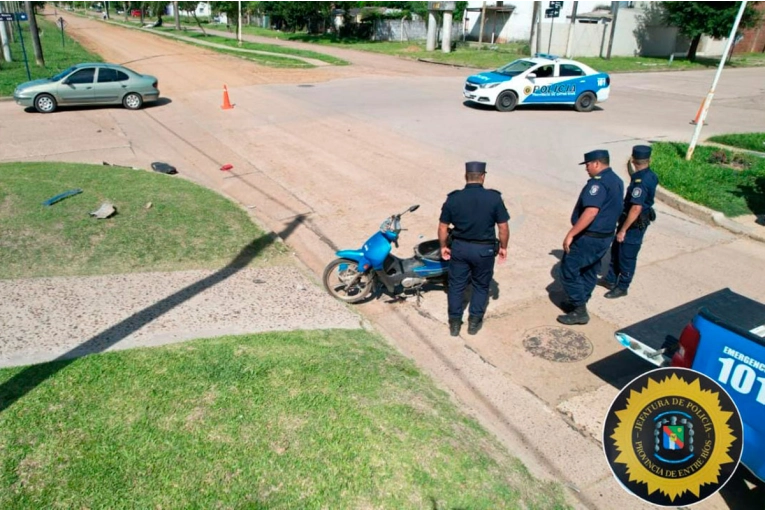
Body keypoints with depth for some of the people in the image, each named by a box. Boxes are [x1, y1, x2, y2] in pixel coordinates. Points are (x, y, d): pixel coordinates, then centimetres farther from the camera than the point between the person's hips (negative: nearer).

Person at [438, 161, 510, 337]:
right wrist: (503, 247, 7)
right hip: (484, 249, -1)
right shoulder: (494, 198, -12)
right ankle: (474, 322, 25)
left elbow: (442, 227, -3)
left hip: (459, 247, 1)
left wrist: (443, 246, 11)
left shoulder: (453, 198, -8)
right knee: (481, 286, 18)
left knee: (456, 285, 15)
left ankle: (454, 323, 23)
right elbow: (503, 227, -8)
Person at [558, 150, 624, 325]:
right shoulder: (616, 181, 11)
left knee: (569, 269, -2)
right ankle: (579, 303, 31)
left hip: (589, 237, -10)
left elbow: (591, 212, -32)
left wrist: (571, 234, -30)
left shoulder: (598, 182, -22)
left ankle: (579, 311, 2)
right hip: (605, 236, 10)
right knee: (590, 270, 18)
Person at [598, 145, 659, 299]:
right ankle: (611, 279, 34)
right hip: (638, 221, 10)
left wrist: (623, 229, -25)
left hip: (634, 224, -10)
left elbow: (636, 208, -30)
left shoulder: (641, 181, -27)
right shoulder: (650, 176, 3)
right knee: (616, 250, 20)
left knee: (626, 256, 5)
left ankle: (622, 287, 20)